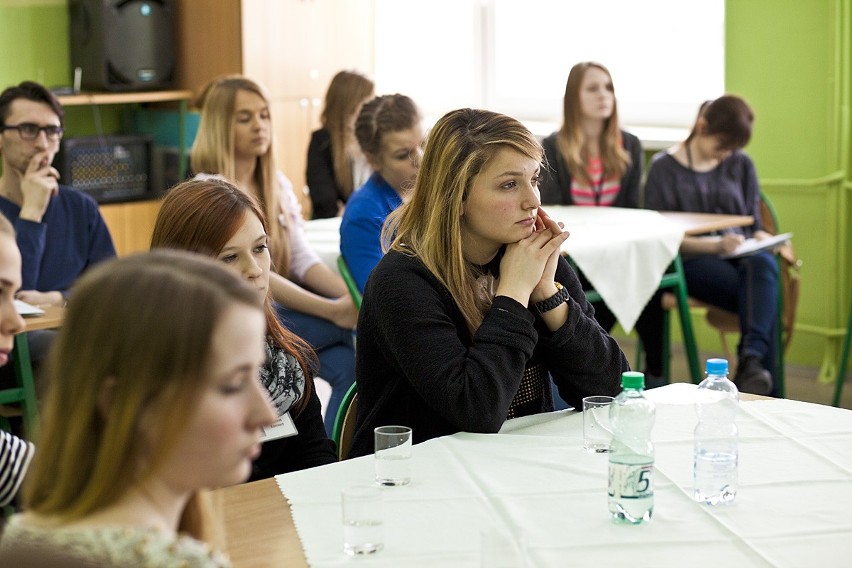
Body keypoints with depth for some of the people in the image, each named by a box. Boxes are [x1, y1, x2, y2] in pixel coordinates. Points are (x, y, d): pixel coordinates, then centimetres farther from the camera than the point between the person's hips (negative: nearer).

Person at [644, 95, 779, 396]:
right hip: (692, 261, -3)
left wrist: (762, 238, -5)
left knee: (763, 264, -37)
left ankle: (752, 359, -50)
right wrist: (715, 244, -17)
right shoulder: (664, 168, 4)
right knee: (763, 297, -34)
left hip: (741, 255, 3)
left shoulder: (741, 165, 16)